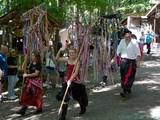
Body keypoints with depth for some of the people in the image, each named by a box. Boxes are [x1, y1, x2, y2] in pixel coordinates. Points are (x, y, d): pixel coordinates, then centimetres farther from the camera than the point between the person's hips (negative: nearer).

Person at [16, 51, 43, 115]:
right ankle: (23, 109, 7)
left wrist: (27, 75, -17)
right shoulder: (31, 63, 8)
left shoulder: (38, 64, -14)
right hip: (29, 81, 7)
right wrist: (25, 74, 2)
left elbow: (36, 73, -21)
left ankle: (39, 108, 22)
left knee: (37, 95, 5)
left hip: (36, 81, -7)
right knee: (26, 94, 4)